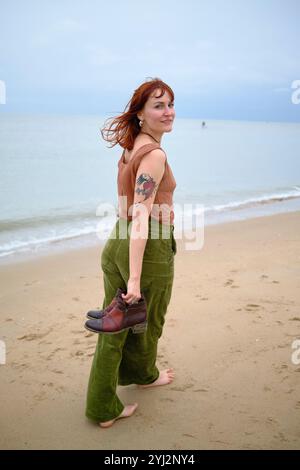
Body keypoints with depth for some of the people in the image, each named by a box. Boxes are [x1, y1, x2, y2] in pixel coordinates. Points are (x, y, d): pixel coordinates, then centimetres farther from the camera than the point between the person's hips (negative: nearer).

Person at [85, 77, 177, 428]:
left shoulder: (130, 148, 11)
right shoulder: (155, 155, -18)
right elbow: (140, 218, -25)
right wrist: (135, 279, -27)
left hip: (117, 244, 8)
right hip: (151, 250, -8)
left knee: (113, 327, 14)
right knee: (147, 321, 19)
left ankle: (103, 409, 28)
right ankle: (143, 374, 47)